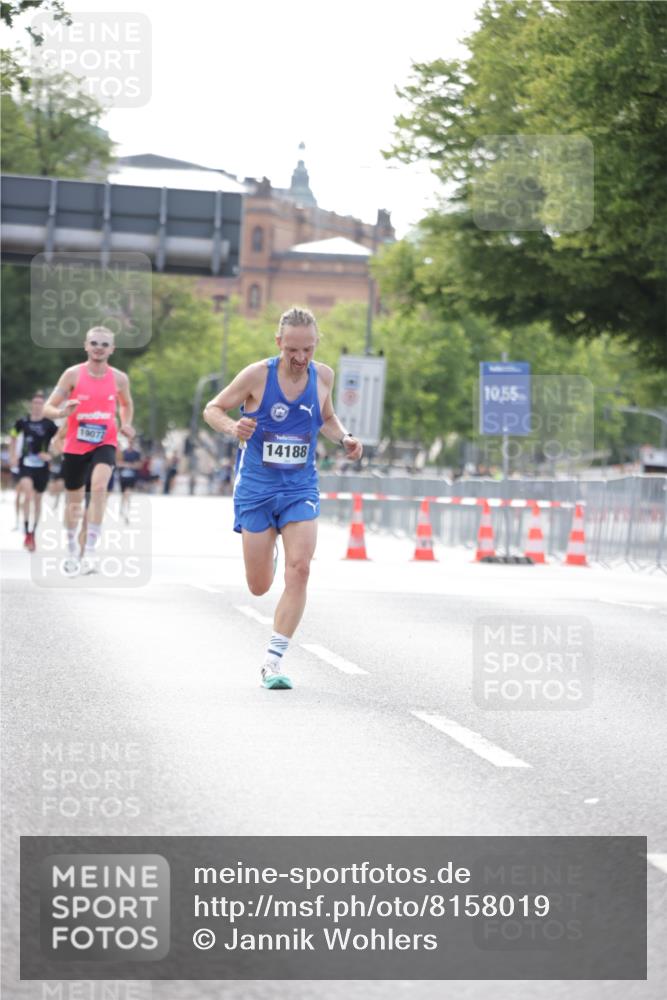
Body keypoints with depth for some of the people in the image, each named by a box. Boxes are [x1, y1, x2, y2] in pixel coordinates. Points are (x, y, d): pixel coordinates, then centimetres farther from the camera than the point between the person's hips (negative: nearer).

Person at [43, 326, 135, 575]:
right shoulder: (73, 374, -6)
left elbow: (126, 404, 21)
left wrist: (126, 425, 1)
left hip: (104, 444, -1)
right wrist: (62, 412, -28)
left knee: (99, 486, -27)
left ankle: (90, 552, -26)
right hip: (75, 445, 1)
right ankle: (71, 552, 36)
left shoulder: (119, 378, -1)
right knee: (73, 500, 12)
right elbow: (48, 407, -5)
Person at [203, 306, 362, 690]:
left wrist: (344, 438, -1)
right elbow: (212, 409, -2)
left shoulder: (323, 376, -1)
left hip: (301, 488, 2)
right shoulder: (257, 375, -13)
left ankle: (274, 660, -11)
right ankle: (266, 554, 43)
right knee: (259, 587, 3)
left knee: (300, 568, -18)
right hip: (256, 488, -2)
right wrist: (232, 427, -24)